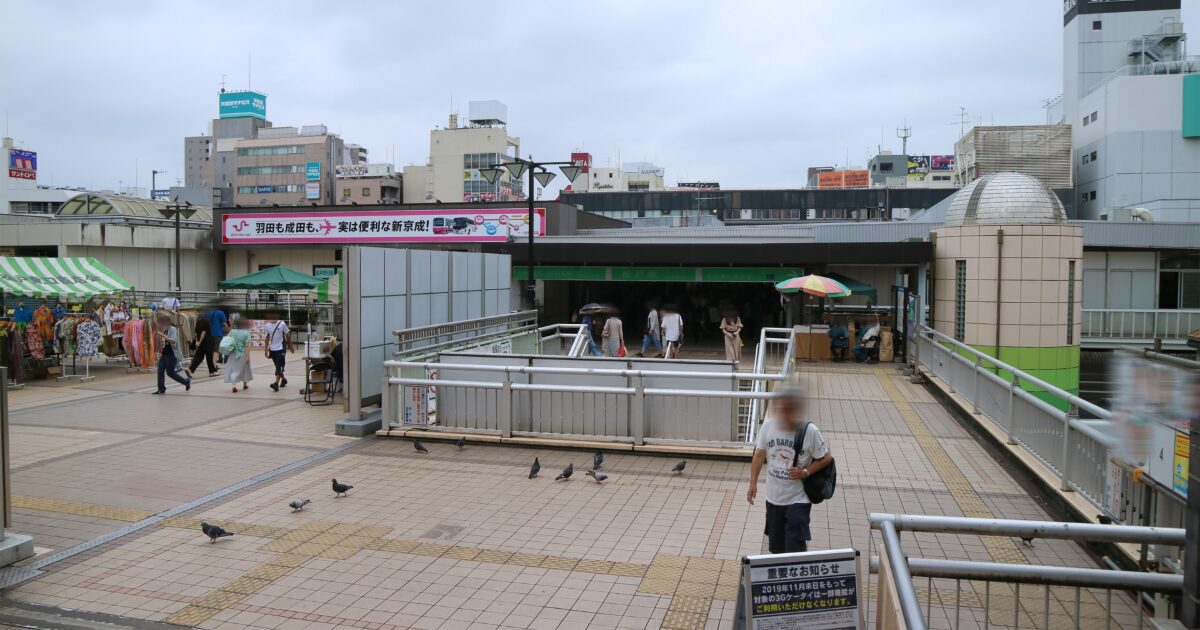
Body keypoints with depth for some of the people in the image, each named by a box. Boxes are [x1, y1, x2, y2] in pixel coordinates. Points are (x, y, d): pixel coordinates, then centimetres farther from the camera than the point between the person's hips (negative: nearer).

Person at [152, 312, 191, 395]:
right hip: (164, 354, 8)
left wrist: (162, 335, -30)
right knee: (160, 371, 1)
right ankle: (161, 389, 6)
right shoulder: (164, 330, 11)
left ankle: (186, 382, 11)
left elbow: (173, 341, -29)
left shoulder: (172, 329, -13)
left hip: (171, 354, -8)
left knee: (170, 372, -4)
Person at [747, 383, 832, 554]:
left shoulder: (810, 431, -19)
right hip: (774, 497, 4)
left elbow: (826, 458, -6)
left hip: (798, 499, -4)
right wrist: (753, 483, -4)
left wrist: (806, 472, -19)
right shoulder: (768, 426, -10)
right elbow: (759, 455, 1)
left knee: (795, 546, -7)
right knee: (776, 544, 19)